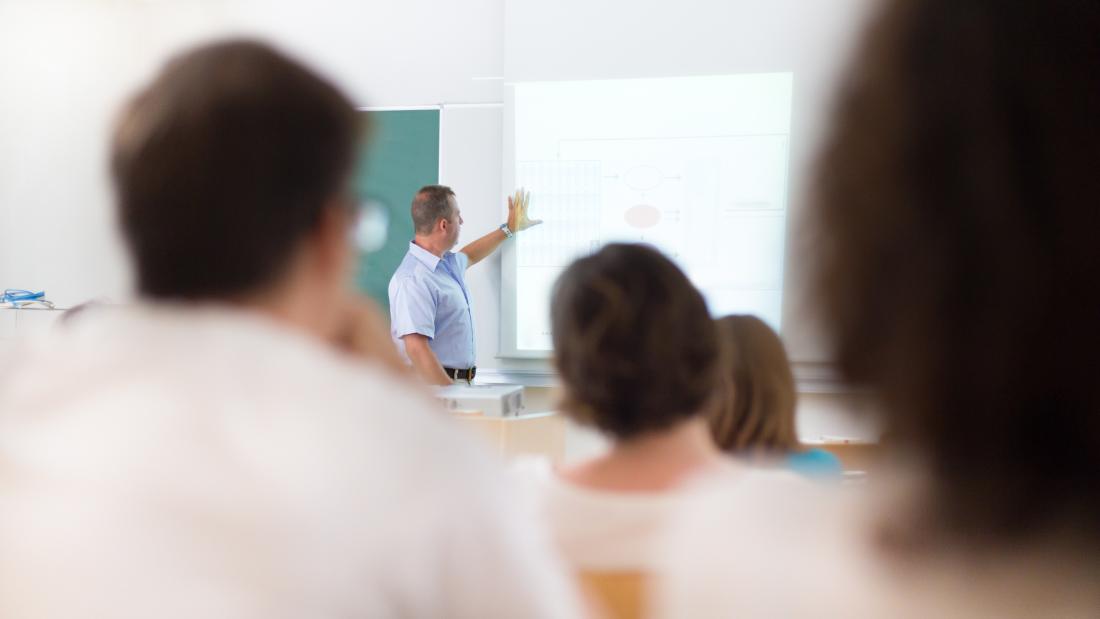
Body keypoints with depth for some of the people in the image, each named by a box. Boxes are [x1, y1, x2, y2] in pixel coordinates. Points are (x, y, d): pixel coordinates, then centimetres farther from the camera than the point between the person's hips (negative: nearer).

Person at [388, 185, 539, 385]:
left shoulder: (448, 262, 12)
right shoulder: (413, 280, -19)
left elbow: (469, 256, 38)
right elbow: (416, 349, -26)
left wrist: (509, 228, 45)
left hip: (462, 382, 9)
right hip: (434, 385, -9)